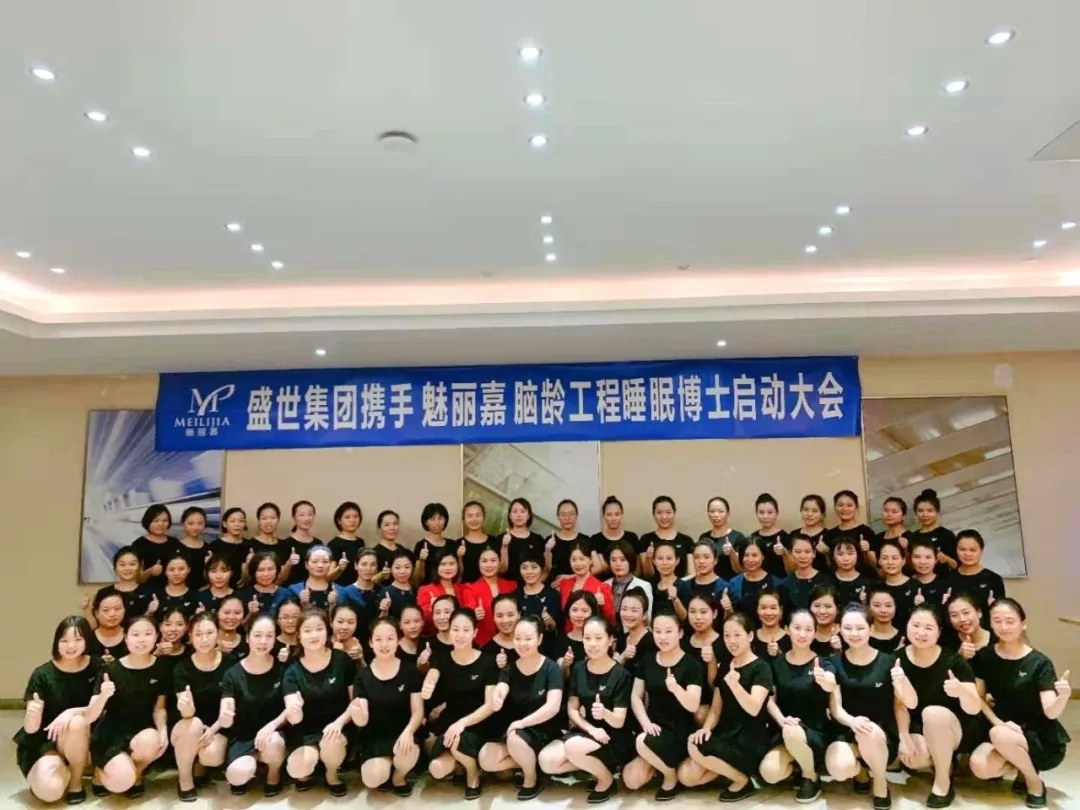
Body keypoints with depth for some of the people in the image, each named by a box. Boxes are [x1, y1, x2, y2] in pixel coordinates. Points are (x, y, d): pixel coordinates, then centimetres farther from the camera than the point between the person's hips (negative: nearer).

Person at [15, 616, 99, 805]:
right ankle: (60, 768, 10)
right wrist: (32, 716, -38)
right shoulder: (42, 675, -13)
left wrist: (71, 712, -29)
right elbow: (31, 728, -15)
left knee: (76, 722, -33)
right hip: (44, 741, -2)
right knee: (49, 791, -28)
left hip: (80, 739, 2)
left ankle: (76, 781, -8)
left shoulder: (96, 667, -10)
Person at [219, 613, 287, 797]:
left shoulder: (282, 669, -6)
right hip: (242, 738, 0)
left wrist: (271, 726, -25)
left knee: (272, 742, -35)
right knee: (238, 775, -30)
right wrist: (224, 718, -39)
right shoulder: (233, 674, -6)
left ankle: (274, 774, 1)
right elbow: (225, 718, -14)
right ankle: (249, 767, 10)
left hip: (273, 733, 0)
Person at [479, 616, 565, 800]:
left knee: (515, 739, -33)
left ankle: (532, 778, -4)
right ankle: (529, 763, 6)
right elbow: (499, 693, -19)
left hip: (543, 731, -4)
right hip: (516, 730, 4)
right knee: (486, 759, -17)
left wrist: (522, 722, -27)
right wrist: (496, 700, -43)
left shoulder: (550, 668, -14)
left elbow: (553, 707, -24)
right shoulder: (509, 669, -2)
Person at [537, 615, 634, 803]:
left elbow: (619, 722, -17)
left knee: (572, 746, -32)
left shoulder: (621, 675, -14)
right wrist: (591, 728, -16)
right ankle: (596, 764, 3)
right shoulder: (578, 669, 0)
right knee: (546, 761, -19)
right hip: (586, 731, 5)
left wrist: (604, 713, -40)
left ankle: (607, 779, -4)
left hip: (614, 739, -5)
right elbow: (572, 708, 3)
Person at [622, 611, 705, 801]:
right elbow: (636, 697, 6)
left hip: (680, 731, -4)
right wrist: (646, 722, -11)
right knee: (631, 780, -15)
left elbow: (693, 706, -19)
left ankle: (671, 774, -1)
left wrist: (675, 688, -39)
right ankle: (658, 763, 16)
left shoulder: (692, 665, -10)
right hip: (654, 727, 4)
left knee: (643, 742, -32)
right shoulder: (646, 661, 5)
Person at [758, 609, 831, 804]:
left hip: (816, 732, -2)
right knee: (769, 772, -26)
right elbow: (770, 700, 5)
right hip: (784, 732, 2)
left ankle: (811, 778, -5)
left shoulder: (822, 663, -3)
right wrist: (781, 720, -14)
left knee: (793, 733, -37)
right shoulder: (777, 663, 4)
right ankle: (797, 766, 10)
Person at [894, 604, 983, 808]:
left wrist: (961, 691, -42)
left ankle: (943, 782, -12)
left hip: (957, 730, -2)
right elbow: (902, 704, -7)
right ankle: (944, 763, 8)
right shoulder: (899, 659, -10)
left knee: (933, 713, -35)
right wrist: (904, 737, -20)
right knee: (913, 758, -30)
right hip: (920, 732, 2)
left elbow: (975, 709, -21)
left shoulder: (953, 661, -17)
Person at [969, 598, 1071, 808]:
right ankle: (1022, 764, 6)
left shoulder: (1039, 663, -12)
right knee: (980, 767, -27)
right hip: (1004, 729, 3)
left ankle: (1034, 782, -5)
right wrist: (999, 722, -16)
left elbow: (1050, 712, -20)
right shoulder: (984, 656, -2)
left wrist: (1063, 697, -41)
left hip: (1041, 737, -3)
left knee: (999, 735, -36)